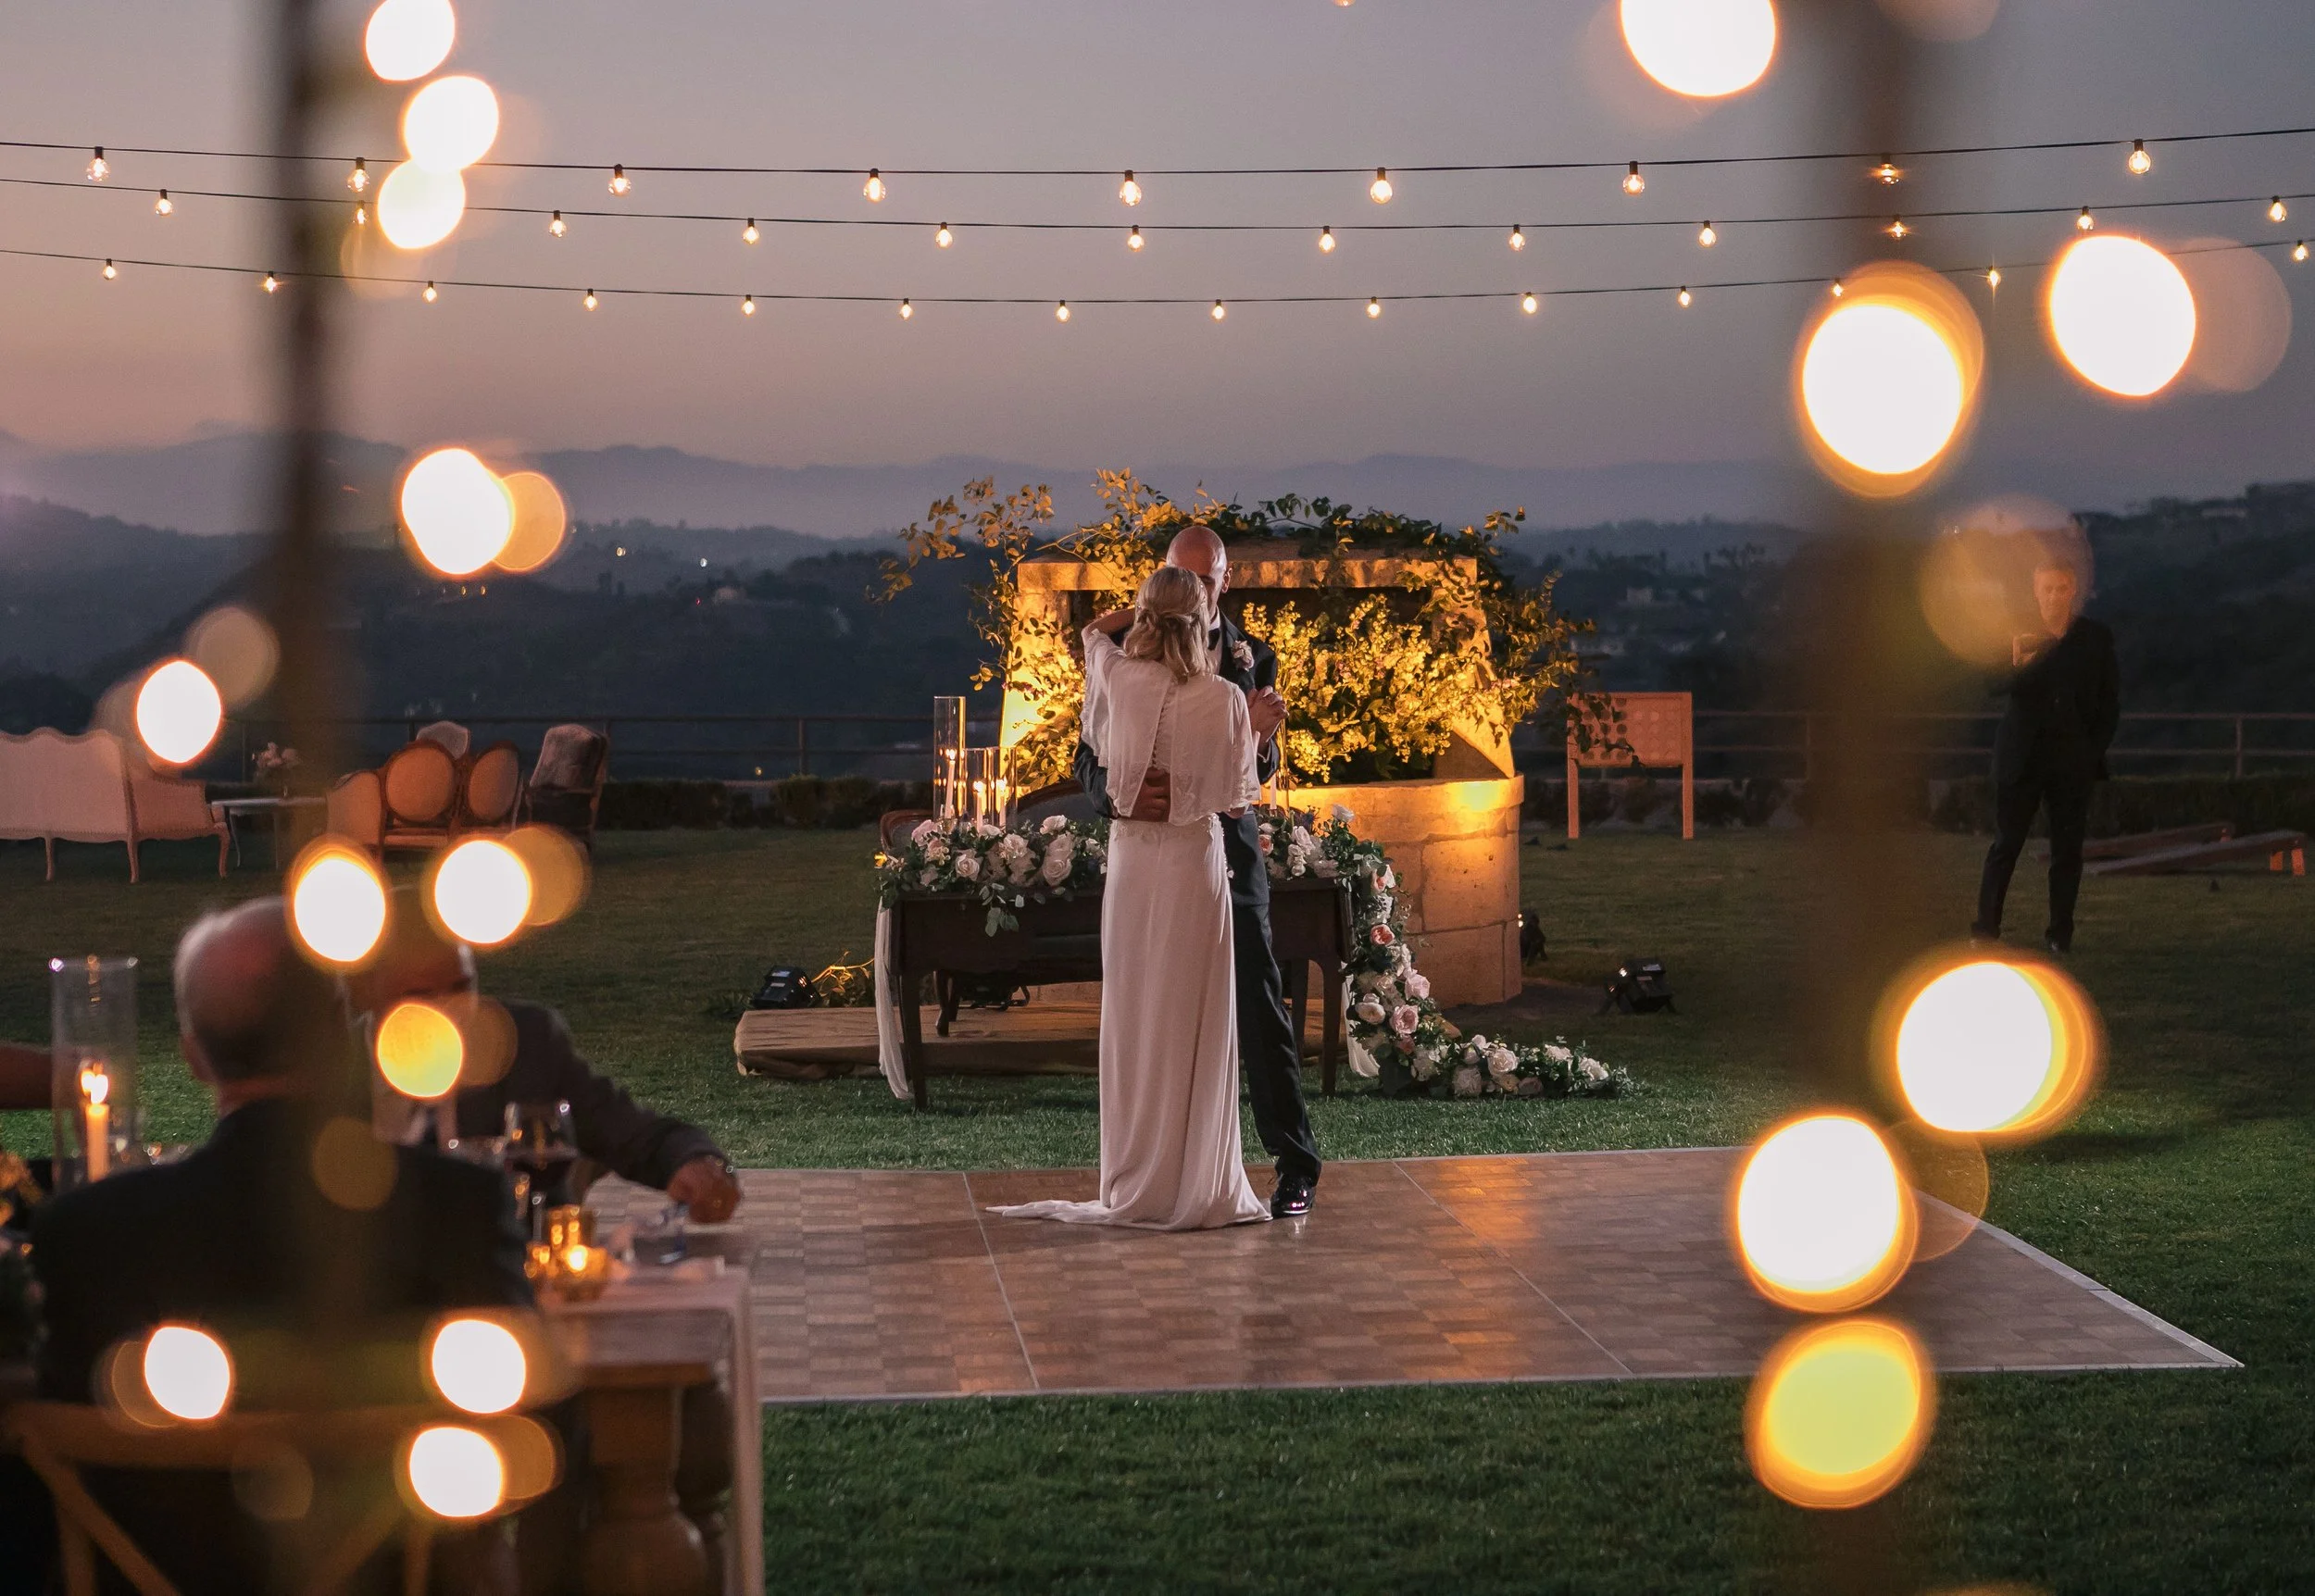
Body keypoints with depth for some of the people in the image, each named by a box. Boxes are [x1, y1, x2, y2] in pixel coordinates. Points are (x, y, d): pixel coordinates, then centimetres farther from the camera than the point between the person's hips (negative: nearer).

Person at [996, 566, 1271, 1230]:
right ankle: (1197, 1189, 4)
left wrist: (1142, 612, 30)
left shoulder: (1118, 678, -3)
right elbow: (1235, 794, -2)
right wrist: (1257, 730, 10)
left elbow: (1095, 631, 21)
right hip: (1195, 859, -2)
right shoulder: (1223, 697, -9)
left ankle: (1135, 1189, 10)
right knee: (1192, 1027, 2)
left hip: (1130, 858, 2)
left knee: (1132, 1022, 8)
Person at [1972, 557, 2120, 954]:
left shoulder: (2096, 638, 5)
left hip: (2074, 759, 1)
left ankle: (2060, 933, 7)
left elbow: (2110, 701, 10)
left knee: (2067, 849, 2)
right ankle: (1986, 929, 5)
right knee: (2007, 844, 1)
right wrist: (2018, 665, -27)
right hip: (2022, 757, -1)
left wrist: (2095, 749, 2)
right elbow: (2004, 688, -7)